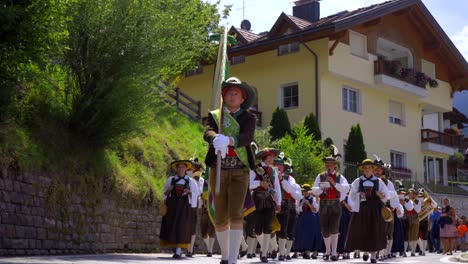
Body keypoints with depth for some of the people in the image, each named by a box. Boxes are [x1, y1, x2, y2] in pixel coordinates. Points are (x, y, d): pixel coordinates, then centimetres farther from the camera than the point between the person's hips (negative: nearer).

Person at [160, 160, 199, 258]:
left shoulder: (190, 181, 8)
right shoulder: (170, 179, 11)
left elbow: (195, 195, 10)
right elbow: (165, 193, 13)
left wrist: (189, 192, -11)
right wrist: (168, 190, -8)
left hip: (184, 206, -2)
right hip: (171, 205, 2)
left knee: (181, 227, -11)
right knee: (170, 227, 2)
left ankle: (178, 252, -12)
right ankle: (178, 249, 20)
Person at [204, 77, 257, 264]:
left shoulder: (248, 118, 5)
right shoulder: (214, 115, 9)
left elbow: (247, 137, -16)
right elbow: (207, 133, -13)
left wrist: (229, 140, -37)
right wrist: (216, 139, -38)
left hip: (240, 172, -1)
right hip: (218, 171, 2)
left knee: (236, 215, -13)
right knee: (221, 218, 7)